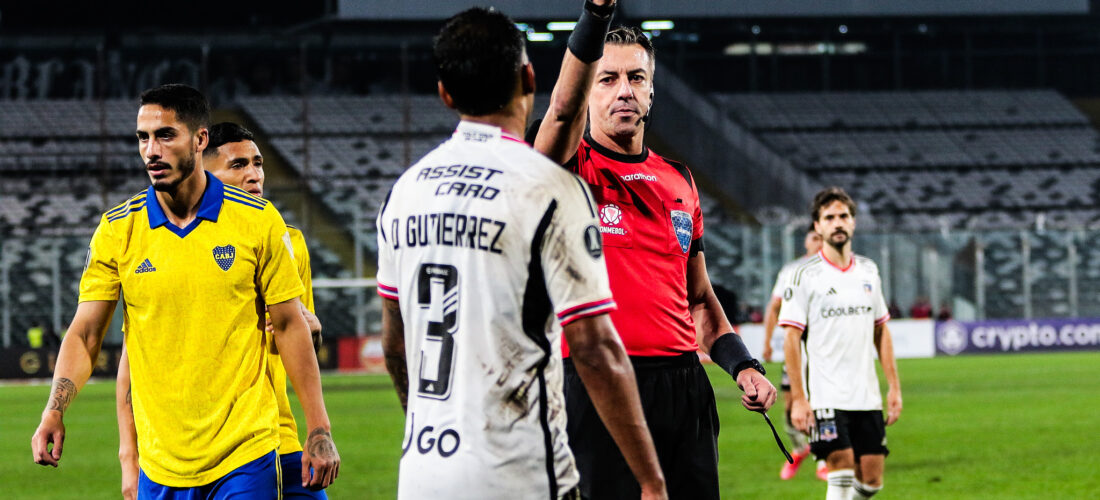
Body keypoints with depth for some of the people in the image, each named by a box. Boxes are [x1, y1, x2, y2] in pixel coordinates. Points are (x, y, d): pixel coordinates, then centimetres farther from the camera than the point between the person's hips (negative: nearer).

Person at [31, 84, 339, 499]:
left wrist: (319, 430, 1)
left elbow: (289, 327, 4)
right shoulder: (117, 230, 2)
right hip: (160, 462, 2)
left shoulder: (258, 221, -1)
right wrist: (54, 412, -15)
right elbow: (85, 334, 2)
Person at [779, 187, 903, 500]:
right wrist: (798, 399, -13)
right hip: (825, 399, -5)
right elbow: (791, 339, -6)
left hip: (867, 397, 5)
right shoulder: (805, 276, -5)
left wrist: (894, 386, 10)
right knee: (842, 473, -15)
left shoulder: (868, 271, 11)